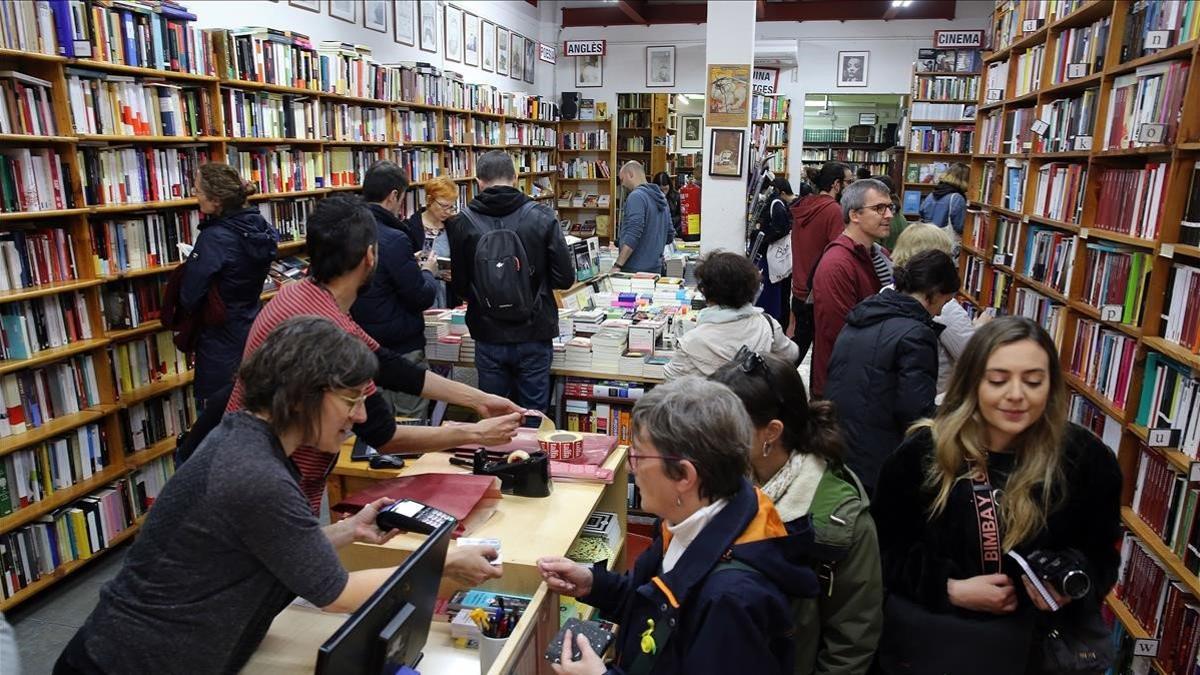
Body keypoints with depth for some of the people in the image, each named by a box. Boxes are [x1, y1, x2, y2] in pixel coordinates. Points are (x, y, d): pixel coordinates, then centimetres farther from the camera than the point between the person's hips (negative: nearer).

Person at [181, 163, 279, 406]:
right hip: (252, 332, 7)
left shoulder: (214, 238, -24)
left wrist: (191, 265, -1)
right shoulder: (259, 226, -3)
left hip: (221, 345, -7)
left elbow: (189, 299, -19)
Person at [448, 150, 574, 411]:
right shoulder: (542, 217, -8)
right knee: (533, 416, 12)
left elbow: (460, 286, 0)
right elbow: (565, 279, -7)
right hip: (534, 334, 0)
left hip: (488, 336, 1)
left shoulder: (464, 223, -6)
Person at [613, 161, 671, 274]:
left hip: (635, 269, -9)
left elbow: (633, 235, -22)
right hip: (655, 268, 9)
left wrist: (618, 265, -22)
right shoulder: (661, 196, 14)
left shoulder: (636, 196, -13)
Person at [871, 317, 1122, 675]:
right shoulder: (921, 452, -8)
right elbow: (883, 546, -1)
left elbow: (1100, 554, 7)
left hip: (1039, 631, 2)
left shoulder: (1087, 458, -4)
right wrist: (950, 589, -12)